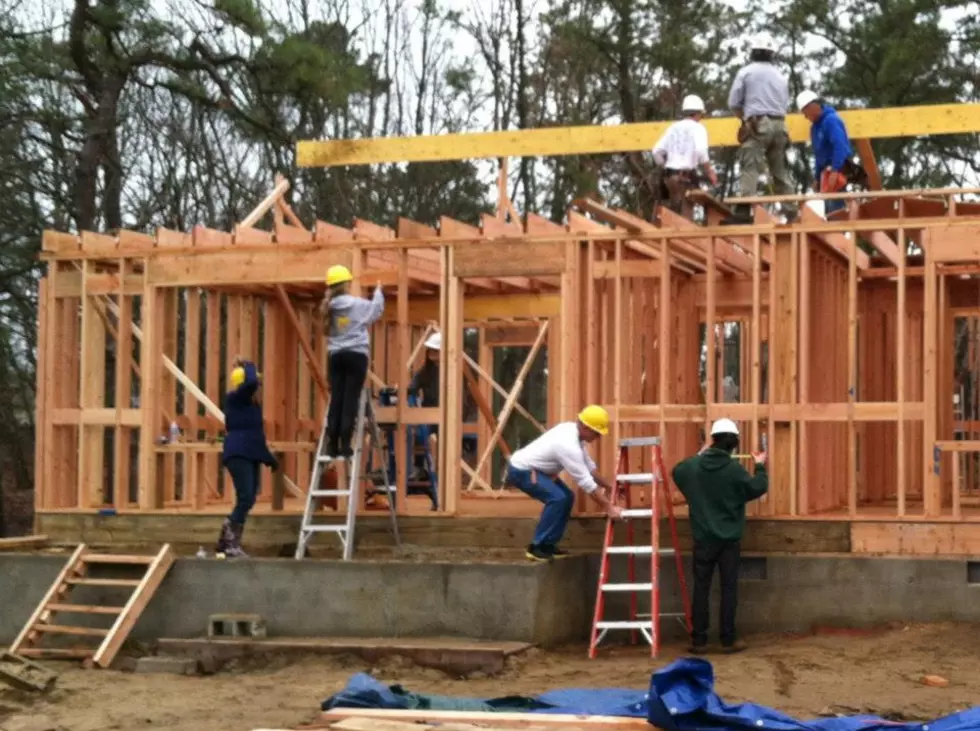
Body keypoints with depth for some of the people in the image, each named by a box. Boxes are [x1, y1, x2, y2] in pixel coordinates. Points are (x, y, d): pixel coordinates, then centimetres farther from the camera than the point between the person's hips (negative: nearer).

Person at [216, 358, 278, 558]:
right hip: (238, 454, -9)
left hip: (251, 456, 9)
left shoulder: (253, 404, 18)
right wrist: (248, 366, -8)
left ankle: (227, 542, 13)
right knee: (245, 498, -18)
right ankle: (230, 544, -15)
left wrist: (269, 458, 26)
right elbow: (250, 382, -26)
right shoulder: (234, 399, -5)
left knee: (249, 500, 6)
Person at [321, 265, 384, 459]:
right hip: (356, 355, -4)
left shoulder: (328, 307, 4)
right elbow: (376, 310, 9)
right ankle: (345, 446, -9)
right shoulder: (357, 304, -6)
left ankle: (333, 446, 1)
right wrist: (378, 292, 28)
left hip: (336, 356, 4)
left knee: (336, 400, 4)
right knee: (350, 400, -4)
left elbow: (328, 331, 12)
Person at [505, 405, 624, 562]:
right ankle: (537, 547, -13)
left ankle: (547, 544, 13)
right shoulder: (568, 445, -30)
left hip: (533, 468, 10)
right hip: (520, 471, -10)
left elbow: (588, 465, 14)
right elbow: (586, 482, -27)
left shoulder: (572, 430, -1)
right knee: (557, 498, -23)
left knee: (567, 497, 9)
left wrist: (608, 486, 18)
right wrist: (608, 507, -23)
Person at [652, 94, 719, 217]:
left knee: (674, 212, 10)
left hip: (670, 175, 5)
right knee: (685, 214, -7)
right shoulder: (697, 128, -1)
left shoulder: (673, 127, 14)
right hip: (686, 177, -5)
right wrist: (710, 171, -6)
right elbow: (701, 151, -16)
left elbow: (657, 151, 8)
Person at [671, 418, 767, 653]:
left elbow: (677, 472, 19)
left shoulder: (694, 466, -2)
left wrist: (698, 456, 27)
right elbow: (758, 488, -8)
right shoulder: (734, 469, -12)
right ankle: (728, 640, 5)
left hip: (703, 538, 2)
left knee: (701, 588, 7)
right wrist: (760, 466, 7)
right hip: (729, 539, -2)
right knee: (729, 589, 5)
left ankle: (698, 640, 7)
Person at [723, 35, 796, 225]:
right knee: (781, 170, 9)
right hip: (779, 124, 5)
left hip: (757, 124, -5)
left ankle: (743, 211, -25)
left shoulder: (746, 72, 4)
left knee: (749, 167, -13)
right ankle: (791, 211, 6)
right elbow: (786, 104, 18)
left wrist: (745, 117, 17)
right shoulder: (780, 75, 20)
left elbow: (733, 102, 2)